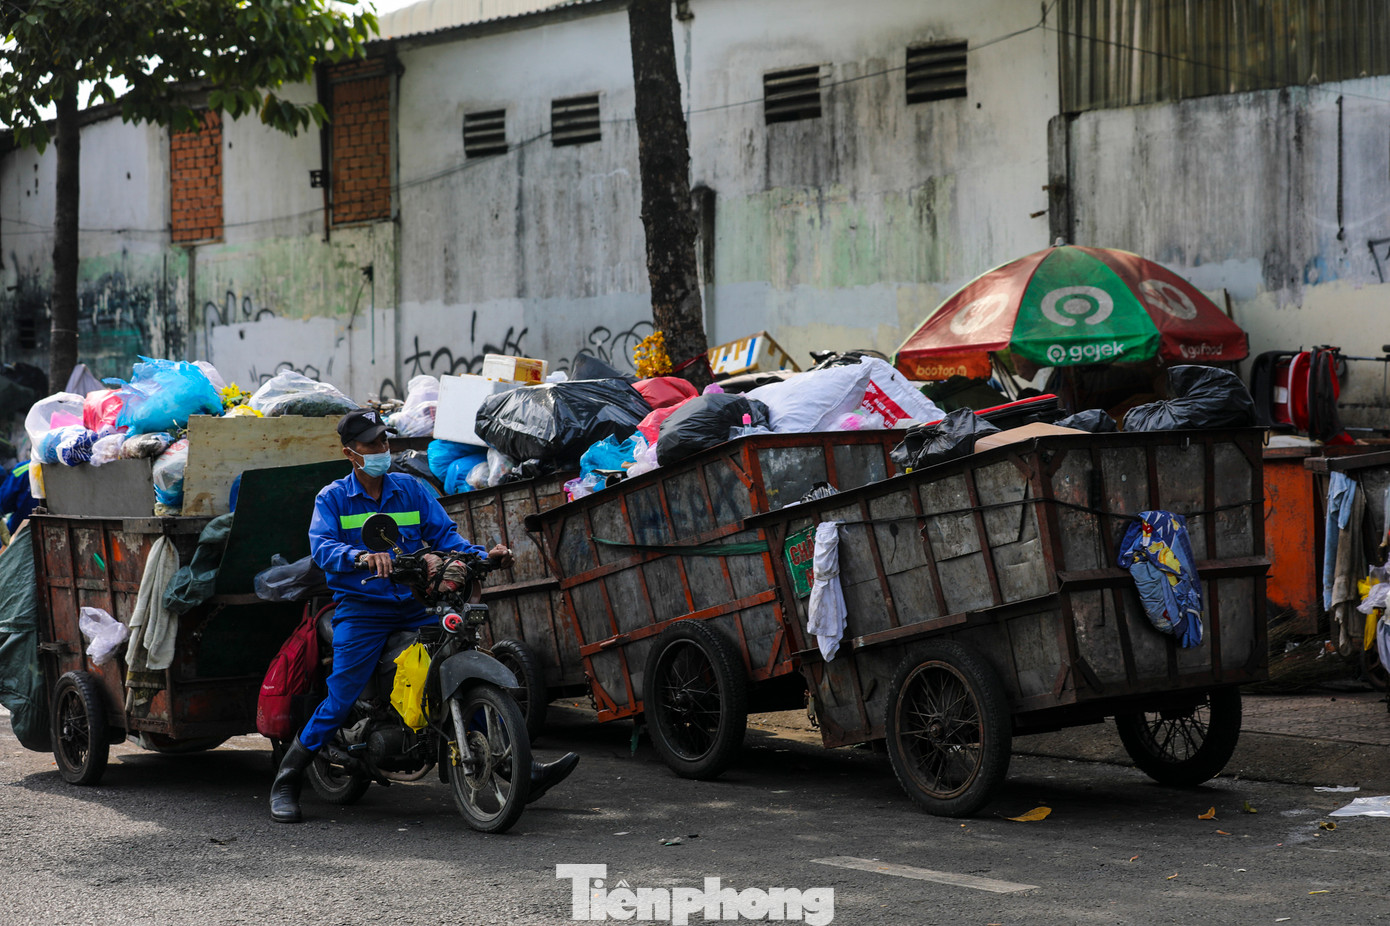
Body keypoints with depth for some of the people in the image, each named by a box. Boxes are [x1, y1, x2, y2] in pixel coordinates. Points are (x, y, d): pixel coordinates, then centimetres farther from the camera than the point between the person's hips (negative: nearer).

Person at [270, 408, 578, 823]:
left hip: (416, 605, 4)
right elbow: (322, 546, -15)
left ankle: (524, 771, -2)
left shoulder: (411, 489, 12)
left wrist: (484, 556, -12)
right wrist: (362, 558, -35)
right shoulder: (332, 498, 2)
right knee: (341, 700, -13)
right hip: (361, 608, -3)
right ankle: (286, 782, 4)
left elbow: (444, 534, 6)